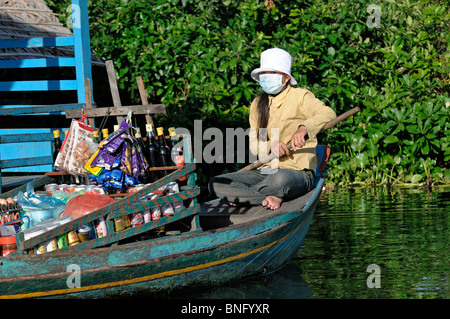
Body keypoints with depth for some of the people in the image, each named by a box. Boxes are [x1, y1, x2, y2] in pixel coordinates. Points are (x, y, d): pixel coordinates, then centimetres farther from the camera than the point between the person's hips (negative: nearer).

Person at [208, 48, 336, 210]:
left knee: (280, 179, -44)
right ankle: (274, 197, -24)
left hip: (298, 173, -6)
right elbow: (254, 145, 9)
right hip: (265, 171, 6)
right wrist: (271, 146, -15)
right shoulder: (258, 104, 16)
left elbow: (328, 114, -20)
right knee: (215, 184, -16)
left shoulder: (300, 97, 0)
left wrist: (304, 128, -40)